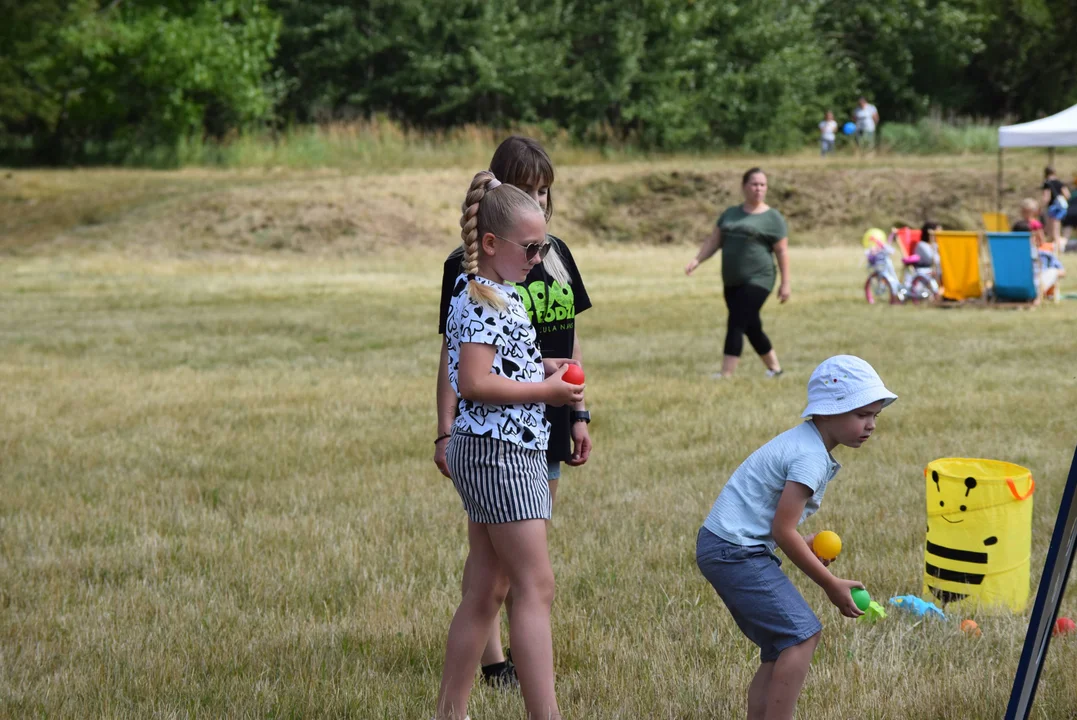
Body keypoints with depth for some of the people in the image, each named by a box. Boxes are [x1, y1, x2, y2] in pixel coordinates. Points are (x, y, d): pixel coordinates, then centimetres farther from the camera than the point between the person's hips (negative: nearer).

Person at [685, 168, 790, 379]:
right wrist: (697, 260, -1)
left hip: (757, 280, -6)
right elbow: (714, 240, 14)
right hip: (732, 282, 6)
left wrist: (785, 283, -5)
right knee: (751, 328, 12)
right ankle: (775, 368, 27)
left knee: (736, 324, -15)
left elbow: (782, 251, -1)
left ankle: (726, 374, -17)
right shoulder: (730, 213, 14)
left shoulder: (772, 218, 0)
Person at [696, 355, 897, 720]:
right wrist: (831, 584, -10)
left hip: (723, 547, 10)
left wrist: (802, 545, 4)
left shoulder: (800, 442, 14)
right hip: (736, 552, -10)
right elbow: (782, 531, -18)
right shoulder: (811, 458, -17)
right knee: (802, 634, -12)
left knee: (781, 646, 12)